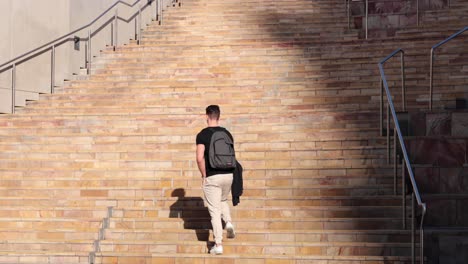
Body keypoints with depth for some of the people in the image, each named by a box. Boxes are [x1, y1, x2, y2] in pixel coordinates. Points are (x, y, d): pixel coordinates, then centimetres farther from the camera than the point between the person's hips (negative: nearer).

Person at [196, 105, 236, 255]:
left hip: (211, 177, -4)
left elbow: (200, 158, -18)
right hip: (228, 174, 4)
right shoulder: (227, 133, 6)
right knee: (223, 200, 30)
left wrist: (203, 175, -5)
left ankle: (218, 245, 1)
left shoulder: (202, 135, -9)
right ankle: (228, 222, 5)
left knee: (214, 210, 2)